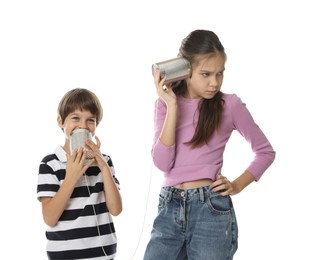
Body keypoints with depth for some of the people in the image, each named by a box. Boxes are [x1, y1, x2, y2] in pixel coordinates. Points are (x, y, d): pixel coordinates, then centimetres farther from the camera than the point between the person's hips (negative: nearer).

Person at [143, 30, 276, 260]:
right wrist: (172, 106, -12)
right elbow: (162, 162, -9)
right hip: (169, 209, 3)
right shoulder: (165, 104, 4)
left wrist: (237, 185, -6)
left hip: (211, 210, -3)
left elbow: (266, 151, 7)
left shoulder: (229, 105, -4)